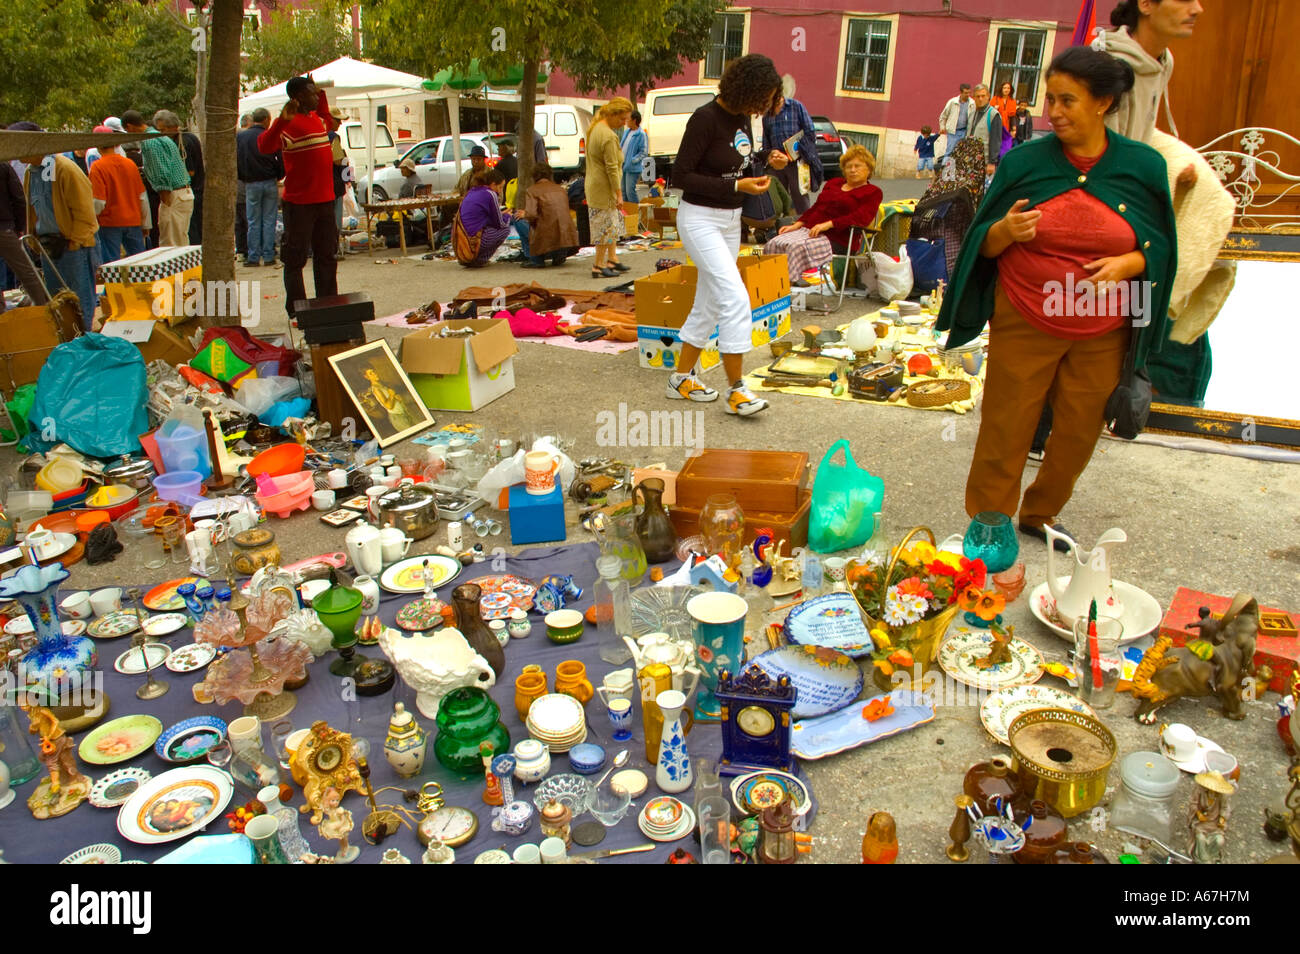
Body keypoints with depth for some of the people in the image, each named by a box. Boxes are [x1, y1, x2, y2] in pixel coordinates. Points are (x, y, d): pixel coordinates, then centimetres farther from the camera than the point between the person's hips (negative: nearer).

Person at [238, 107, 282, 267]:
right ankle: (268, 256, 5)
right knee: (269, 221, 5)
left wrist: (242, 179, 15)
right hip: (270, 182, -1)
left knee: (253, 222, 5)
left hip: (251, 184, 1)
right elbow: (281, 161, -6)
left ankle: (253, 257, 5)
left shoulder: (240, 137, 0)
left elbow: (236, 160, 3)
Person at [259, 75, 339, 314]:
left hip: (325, 199, 8)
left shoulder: (318, 119, 14)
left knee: (327, 256, 13)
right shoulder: (288, 123, -11)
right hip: (299, 202, -8)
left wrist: (322, 92, 28)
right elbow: (265, 147, -26)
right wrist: (282, 120, -37)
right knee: (295, 257, 0)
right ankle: (296, 309, 6)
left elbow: (328, 120, 40)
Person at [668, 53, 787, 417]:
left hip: (731, 219, 9)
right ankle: (736, 390, -9)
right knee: (736, 298, -16)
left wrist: (766, 163, -5)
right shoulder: (706, 119, -19)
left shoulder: (743, 117, 5)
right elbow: (680, 176, -19)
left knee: (709, 303, 13)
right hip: (700, 219, -9)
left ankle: (681, 377, 25)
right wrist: (737, 186, -23)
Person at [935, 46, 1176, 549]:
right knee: (1005, 429, 2)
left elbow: (1160, 247, 5)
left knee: (1079, 431, 12)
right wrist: (1006, 230, -21)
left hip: (1102, 333, 2)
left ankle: (1040, 512, 35)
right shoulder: (1024, 160, -3)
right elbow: (983, 244, 1)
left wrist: (1128, 264, -16)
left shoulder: (1144, 167, -1)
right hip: (1024, 324, -1)